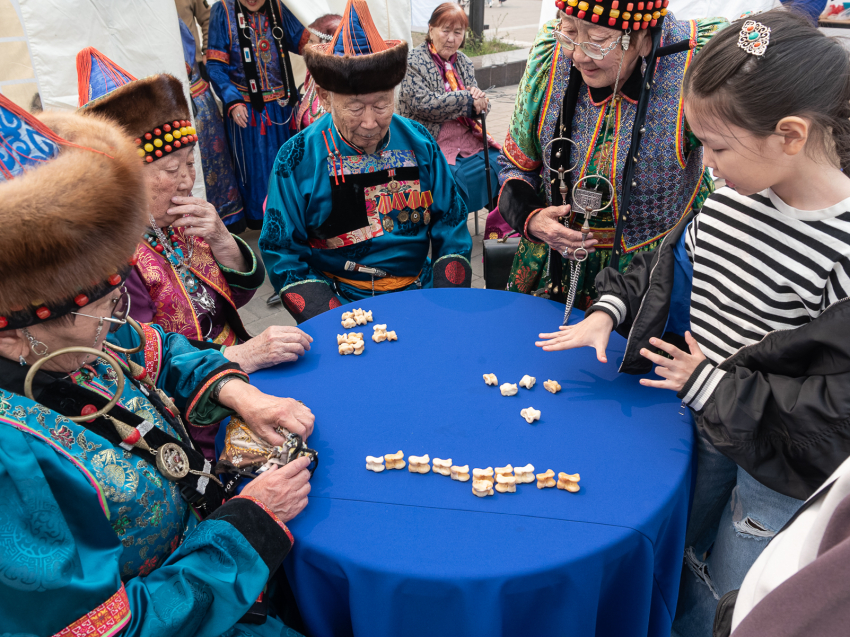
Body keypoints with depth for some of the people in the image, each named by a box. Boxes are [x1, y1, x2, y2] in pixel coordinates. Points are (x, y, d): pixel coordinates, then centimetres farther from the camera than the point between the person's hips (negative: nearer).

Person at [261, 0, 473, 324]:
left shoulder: (418, 141, 4)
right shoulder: (298, 159, -4)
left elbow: (451, 223, 8)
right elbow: (282, 252, -3)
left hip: (421, 292, 3)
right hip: (340, 301, -2)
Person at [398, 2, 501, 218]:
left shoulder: (464, 62, 15)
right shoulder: (412, 63, -4)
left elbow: (478, 105, 16)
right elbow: (424, 104, -17)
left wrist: (480, 99, -9)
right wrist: (466, 98, -15)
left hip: (468, 139, 6)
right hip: (433, 144, -6)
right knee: (454, 177, -32)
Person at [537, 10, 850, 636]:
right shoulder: (732, 197, -8)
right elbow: (667, 266, 9)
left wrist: (713, 384, -22)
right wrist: (611, 310, -6)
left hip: (783, 462, -6)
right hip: (703, 419, 6)